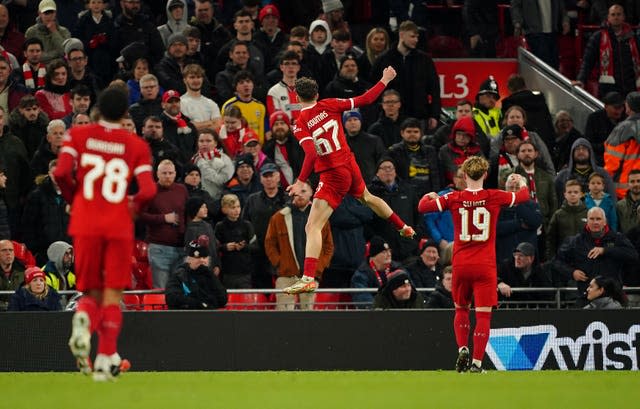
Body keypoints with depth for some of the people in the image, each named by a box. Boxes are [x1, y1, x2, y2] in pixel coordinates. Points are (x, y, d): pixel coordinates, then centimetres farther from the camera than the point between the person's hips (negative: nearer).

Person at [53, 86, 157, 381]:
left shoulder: (78, 135, 3)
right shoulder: (136, 145, 2)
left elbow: (61, 173, -9)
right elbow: (148, 191, -7)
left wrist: (73, 198, 9)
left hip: (85, 225, 1)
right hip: (119, 225, -1)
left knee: (91, 292, 11)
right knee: (113, 293, 6)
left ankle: (84, 317, -24)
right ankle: (106, 359, -3)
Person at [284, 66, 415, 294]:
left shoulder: (300, 125, -15)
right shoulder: (329, 106, -3)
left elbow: (311, 154, -28)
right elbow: (365, 100, 2)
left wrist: (301, 182, -26)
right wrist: (385, 80, 15)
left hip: (333, 176, -6)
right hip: (350, 166, 6)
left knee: (313, 227, -10)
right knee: (367, 197, 38)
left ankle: (308, 278, -26)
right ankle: (404, 228, 61)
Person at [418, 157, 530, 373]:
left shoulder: (454, 199, -4)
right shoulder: (494, 197, -4)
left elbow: (422, 207, 3)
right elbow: (524, 195, 14)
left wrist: (428, 196, 26)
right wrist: (522, 181, 36)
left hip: (461, 264, 2)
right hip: (485, 266, -2)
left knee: (461, 309, 21)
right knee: (483, 314, 0)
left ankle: (462, 349, 2)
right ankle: (477, 362, -6)